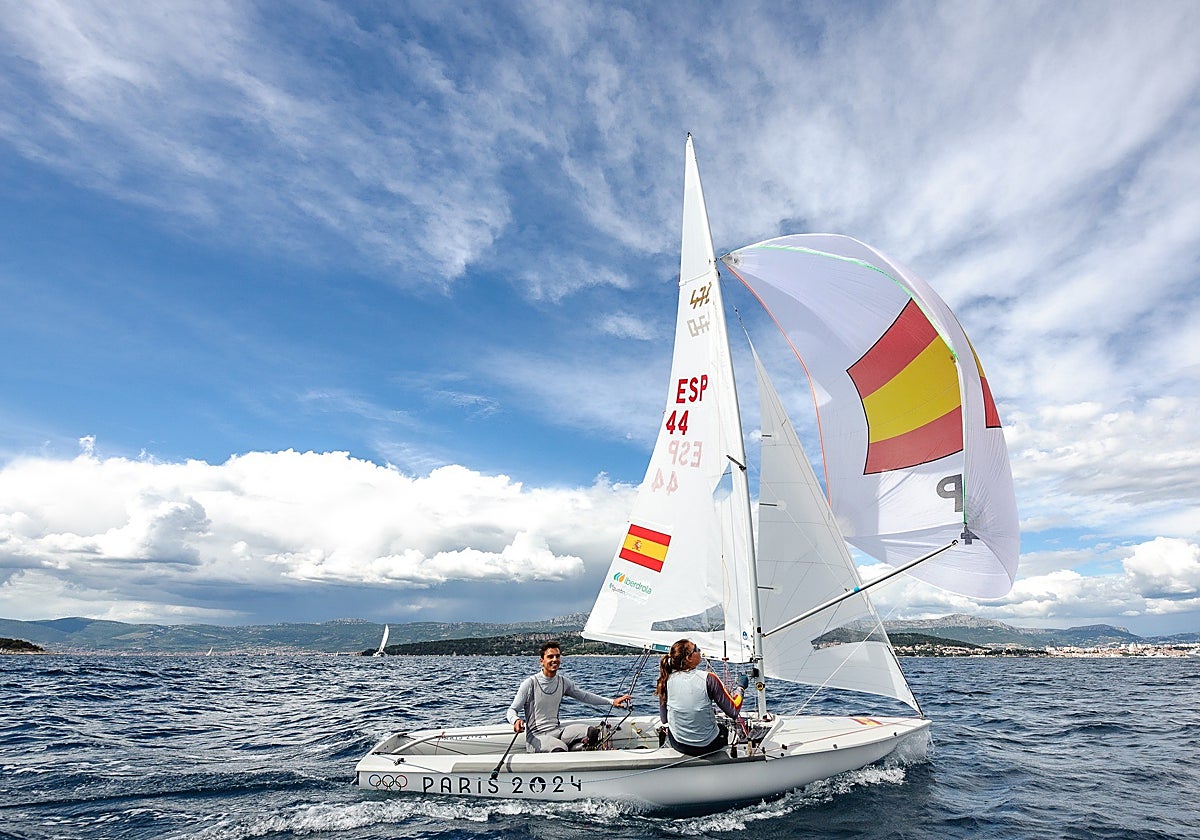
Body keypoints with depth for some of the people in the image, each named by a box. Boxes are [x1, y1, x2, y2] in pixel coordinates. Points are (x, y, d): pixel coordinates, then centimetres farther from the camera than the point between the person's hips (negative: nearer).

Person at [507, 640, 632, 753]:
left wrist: (612, 701, 7)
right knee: (559, 749, -36)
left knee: (592, 732, -16)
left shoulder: (563, 682, 8)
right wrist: (516, 720, -31)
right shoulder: (530, 683, -8)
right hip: (536, 735, -5)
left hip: (556, 730, 6)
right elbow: (512, 710, -6)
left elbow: (584, 696, 16)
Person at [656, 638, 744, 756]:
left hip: (678, 745, 2)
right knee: (723, 730, 32)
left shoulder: (667, 679, -11)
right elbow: (733, 712, -13)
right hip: (707, 745, -2)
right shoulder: (708, 678, -20)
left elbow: (664, 720, -1)